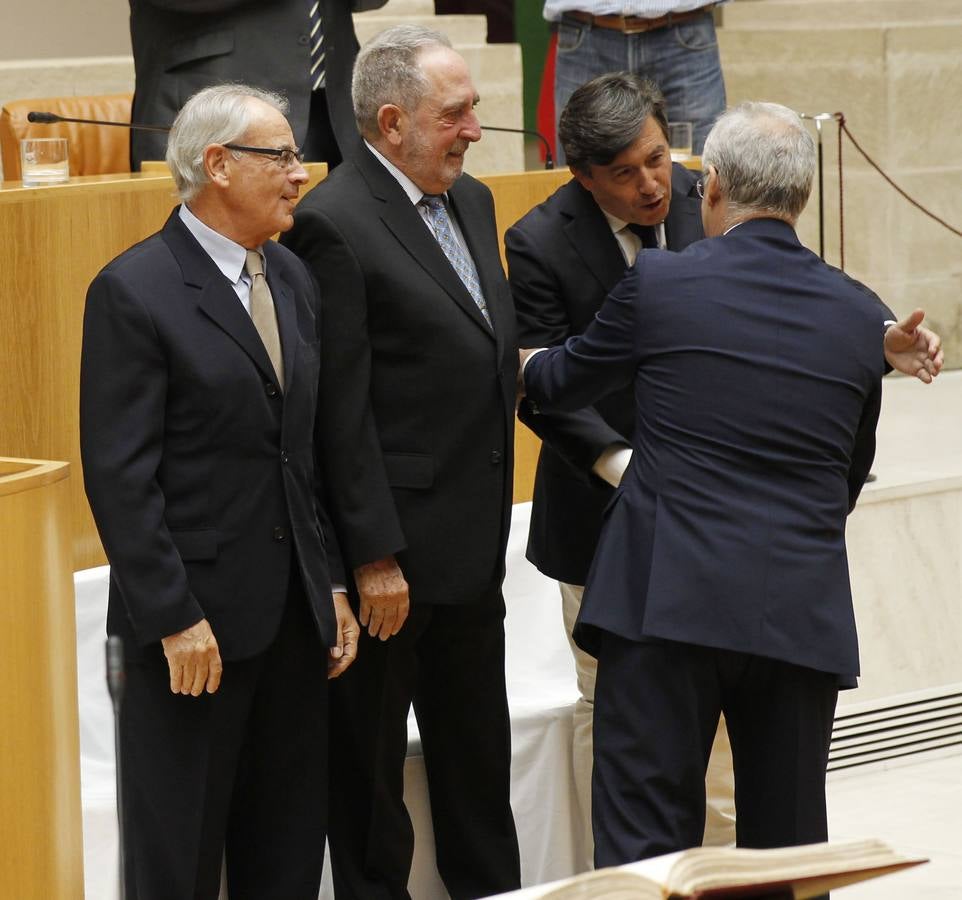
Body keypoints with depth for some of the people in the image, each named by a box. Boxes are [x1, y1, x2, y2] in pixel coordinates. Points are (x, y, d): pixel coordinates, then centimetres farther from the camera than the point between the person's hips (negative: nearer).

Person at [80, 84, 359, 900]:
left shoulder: (292, 279, 12)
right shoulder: (134, 290, -11)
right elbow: (120, 475, -14)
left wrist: (332, 587, 12)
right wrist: (174, 619, -17)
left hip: (293, 617, 7)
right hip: (193, 623, -7)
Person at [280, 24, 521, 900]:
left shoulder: (470, 201, 10)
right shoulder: (334, 223, -16)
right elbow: (340, 411, -18)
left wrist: (528, 363, 4)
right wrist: (374, 558, -19)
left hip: (472, 549, 8)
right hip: (392, 550, -8)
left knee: (478, 755, 18)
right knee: (370, 761, 6)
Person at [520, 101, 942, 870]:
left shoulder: (660, 283, -3)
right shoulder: (860, 315, 6)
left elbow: (560, 385, 14)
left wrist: (519, 360, 37)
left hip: (667, 601, -3)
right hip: (805, 613, 3)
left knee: (647, 838, -1)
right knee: (789, 845, 11)